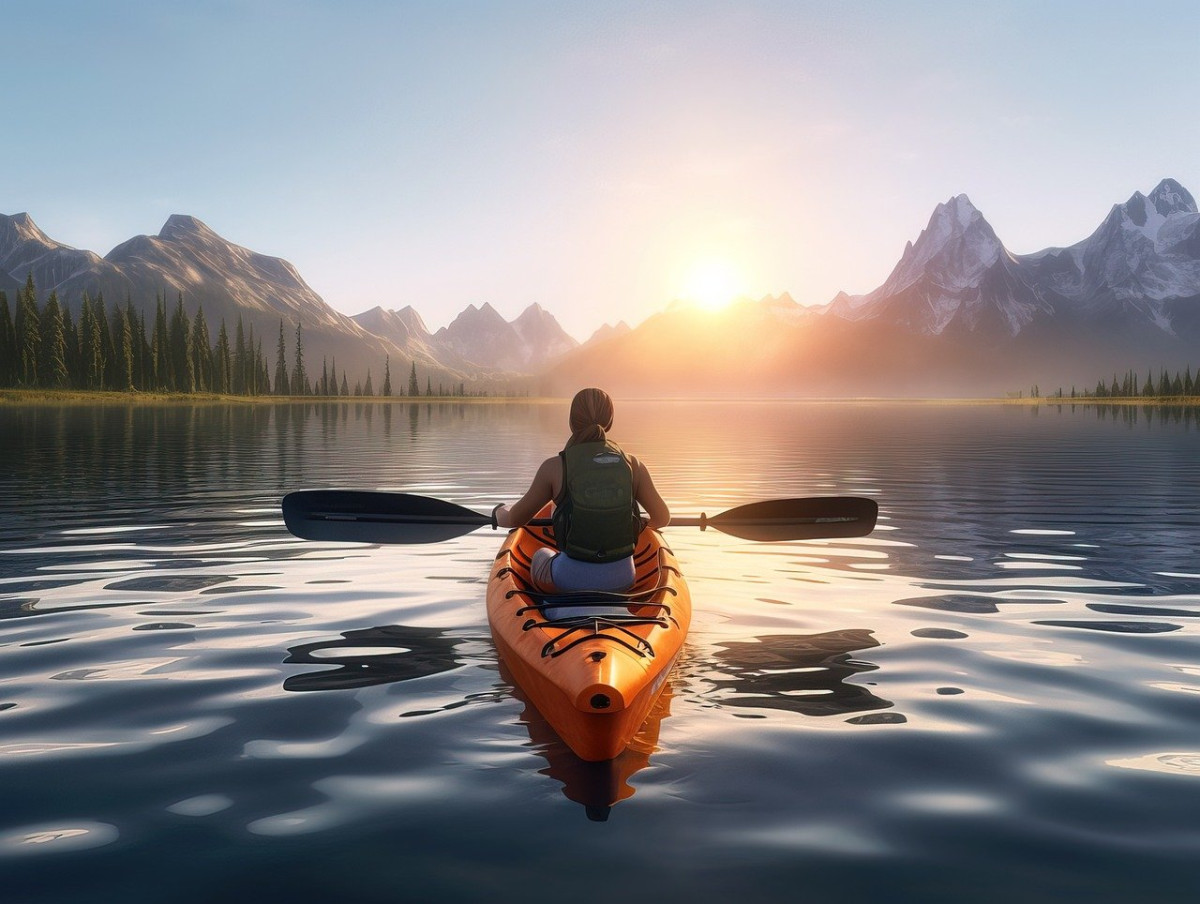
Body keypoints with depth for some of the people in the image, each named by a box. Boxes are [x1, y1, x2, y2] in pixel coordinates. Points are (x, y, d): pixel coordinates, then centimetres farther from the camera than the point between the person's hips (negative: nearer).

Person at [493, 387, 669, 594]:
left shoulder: (555, 467, -9)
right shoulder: (632, 465, -3)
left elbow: (514, 519, 1)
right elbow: (663, 519, 6)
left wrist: (499, 513, 24)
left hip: (570, 581, -2)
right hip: (622, 580, 2)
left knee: (541, 556, 32)